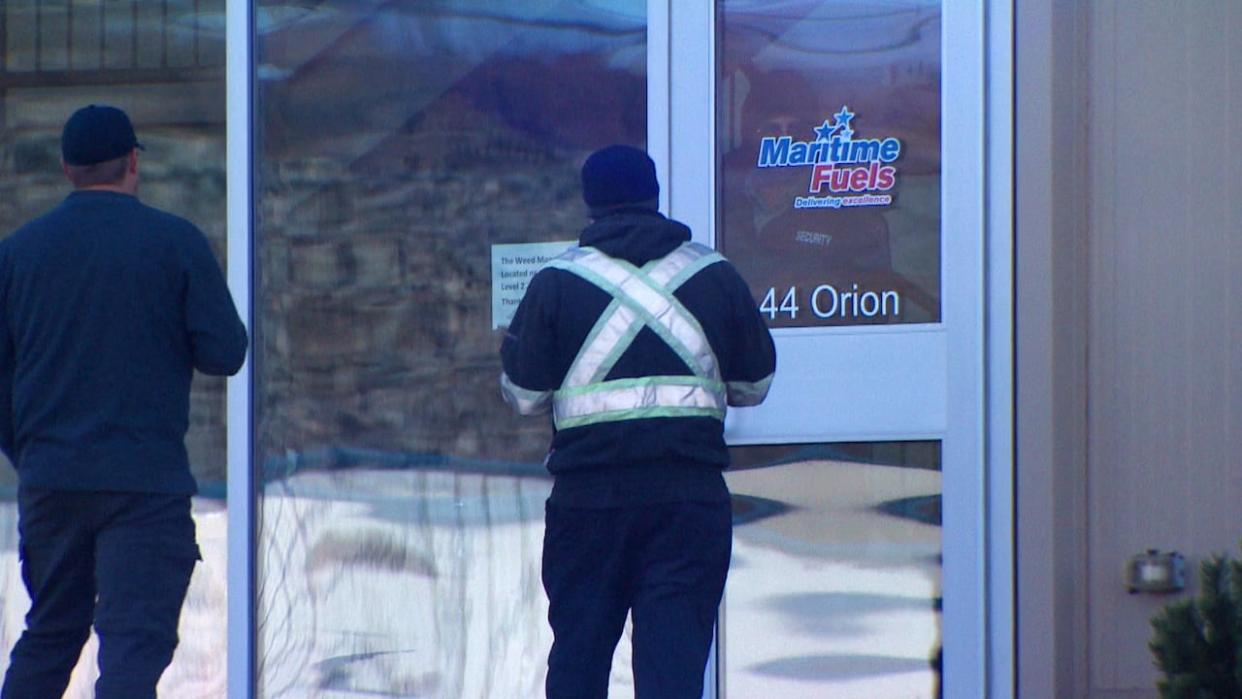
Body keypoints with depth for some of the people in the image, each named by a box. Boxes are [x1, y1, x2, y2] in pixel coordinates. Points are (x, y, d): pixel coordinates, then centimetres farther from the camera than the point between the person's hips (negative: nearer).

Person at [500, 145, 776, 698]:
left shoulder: (557, 281, 0)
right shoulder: (715, 275, 4)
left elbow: (523, 396, 2)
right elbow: (754, 385, 11)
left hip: (588, 491, 0)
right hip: (690, 494, 0)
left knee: (578, 651, 11)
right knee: (674, 652, -2)